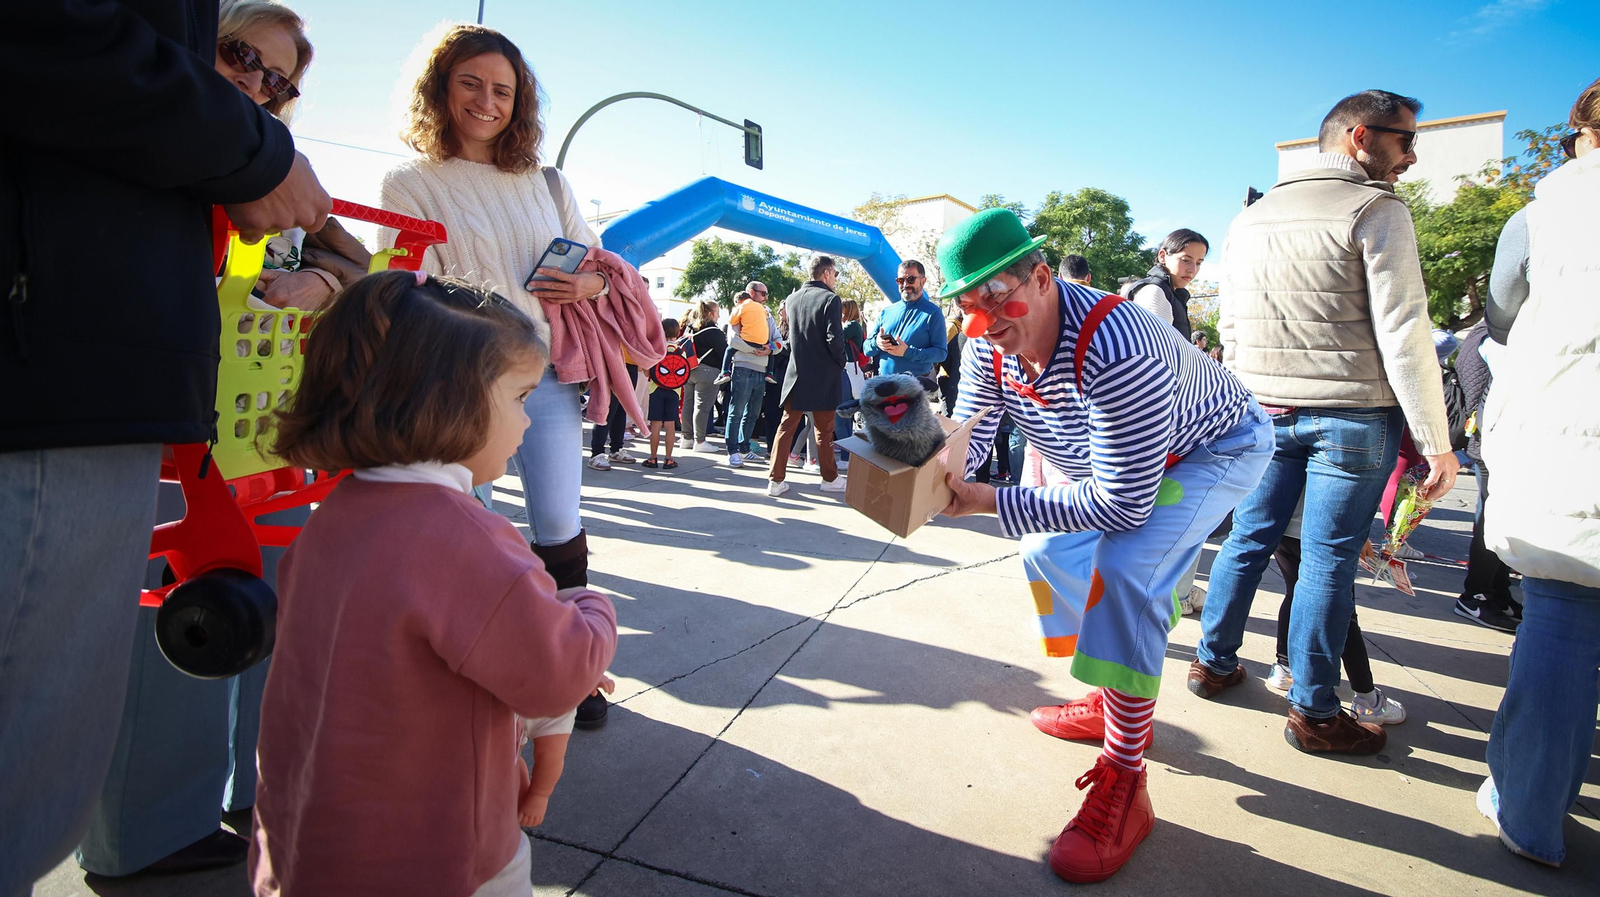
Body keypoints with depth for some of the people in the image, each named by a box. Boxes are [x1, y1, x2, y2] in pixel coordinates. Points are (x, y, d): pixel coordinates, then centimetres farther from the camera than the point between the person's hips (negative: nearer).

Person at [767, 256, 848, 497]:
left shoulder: (792, 298, 7)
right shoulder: (830, 299, -12)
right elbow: (834, 339, -19)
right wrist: (841, 362, -2)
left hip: (796, 374, 5)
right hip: (823, 377, -4)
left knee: (787, 427, 8)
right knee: (824, 431, 7)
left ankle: (775, 480, 6)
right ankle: (829, 478, 20)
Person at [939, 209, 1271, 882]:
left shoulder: (1112, 348, -43)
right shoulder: (987, 347, -19)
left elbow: (1122, 503, -40)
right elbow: (965, 442, -15)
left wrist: (990, 502, -44)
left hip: (1219, 448, -8)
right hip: (1113, 458, 8)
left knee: (1124, 568, -28)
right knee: (1049, 551, 7)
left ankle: (1124, 785, -16)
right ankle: (1114, 704, 26)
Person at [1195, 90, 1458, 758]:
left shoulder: (1250, 218, 12)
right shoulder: (1377, 210, -8)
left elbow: (1230, 331, 15)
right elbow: (1404, 336, -12)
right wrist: (1436, 443, -8)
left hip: (1265, 415, 6)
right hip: (1352, 417, -5)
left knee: (1249, 538, 15)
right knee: (1328, 558, 0)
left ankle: (1214, 662, 26)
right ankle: (1313, 713, 11)